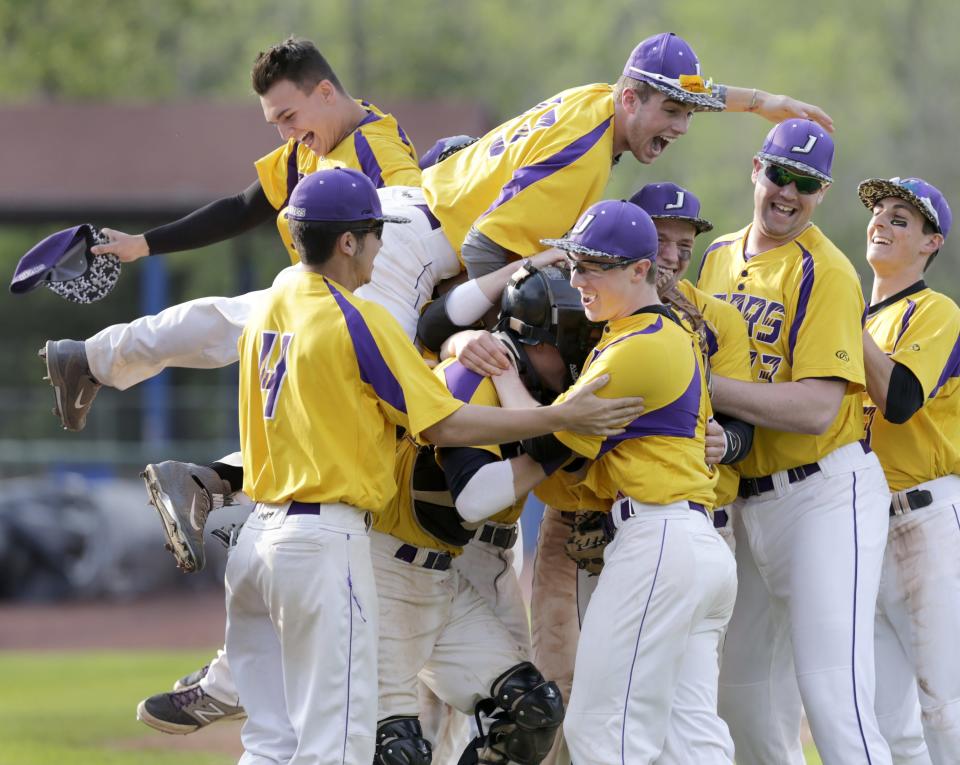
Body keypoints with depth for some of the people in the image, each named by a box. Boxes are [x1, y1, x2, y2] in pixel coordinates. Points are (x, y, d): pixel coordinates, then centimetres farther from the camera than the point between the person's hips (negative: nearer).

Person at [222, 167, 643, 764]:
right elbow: (445, 426, -11)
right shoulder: (359, 320, -12)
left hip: (260, 532, 8)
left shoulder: (269, 307, 11)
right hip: (326, 539, -8)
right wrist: (559, 418, -9)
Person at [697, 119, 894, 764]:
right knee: (741, 687, 14)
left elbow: (817, 409, -22)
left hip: (825, 493, -8)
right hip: (748, 501, 8)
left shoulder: (825, 272, -12)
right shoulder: (719, 257, 13)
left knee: (832, 694, -19)